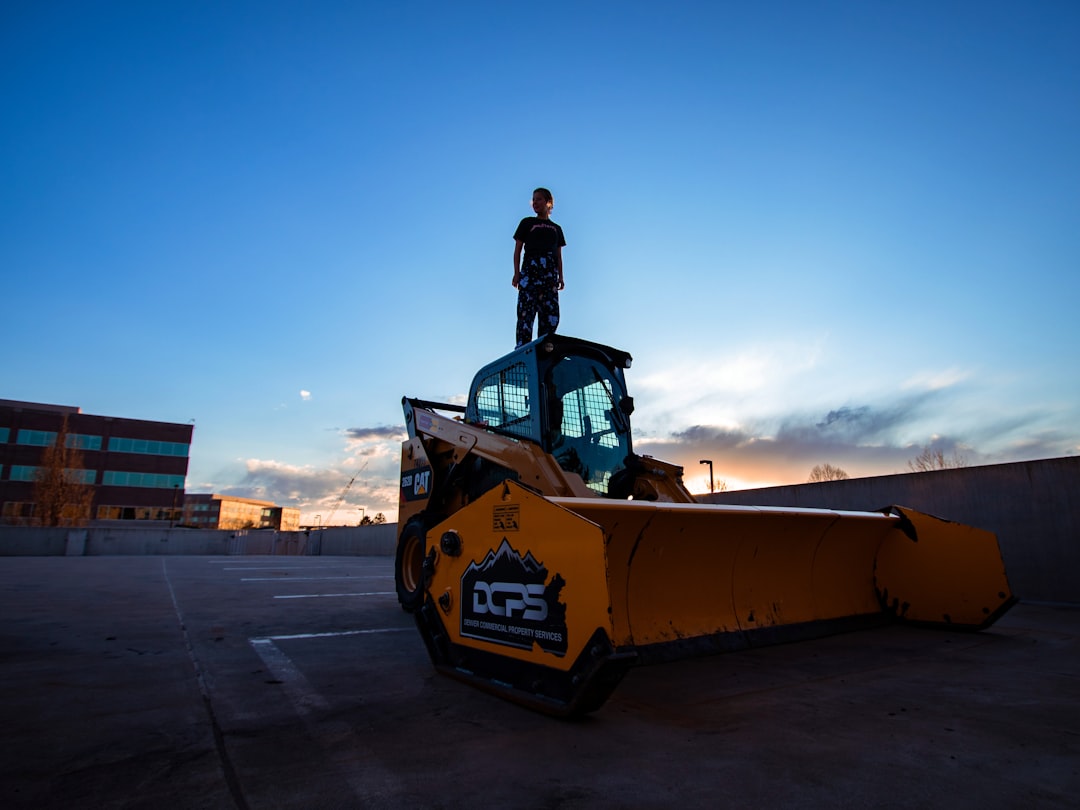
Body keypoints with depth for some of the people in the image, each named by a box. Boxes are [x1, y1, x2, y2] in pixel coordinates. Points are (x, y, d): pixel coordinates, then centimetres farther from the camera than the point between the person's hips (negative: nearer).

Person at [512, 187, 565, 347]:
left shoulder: (556, 229, 25)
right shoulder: (527, 223, 17)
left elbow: (559, 256, 21)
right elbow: (517, 249, 10)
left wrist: (561, 277, 8)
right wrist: (517, 272, -3)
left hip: (550, 272, 4)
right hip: (530, 267, -3)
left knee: (551, 314, -7)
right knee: (526, 311, -15)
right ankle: (522, 349, -21)